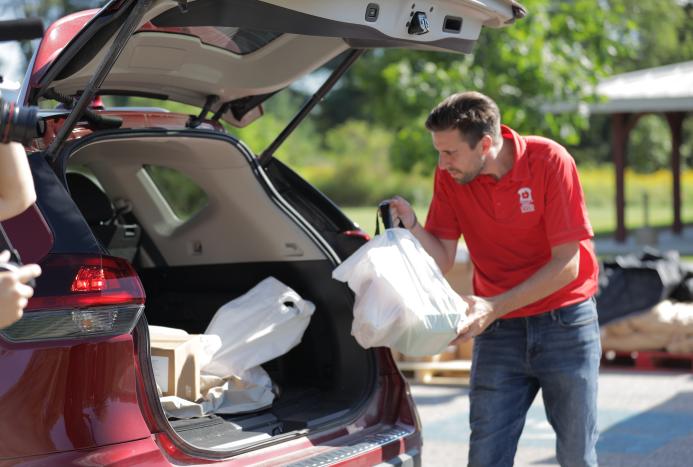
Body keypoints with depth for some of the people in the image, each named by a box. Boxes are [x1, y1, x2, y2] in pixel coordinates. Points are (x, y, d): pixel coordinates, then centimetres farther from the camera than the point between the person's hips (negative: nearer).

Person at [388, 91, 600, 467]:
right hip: (497, 328, 3)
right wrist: (412, 228, -24)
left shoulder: (549, 161, -17)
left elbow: (566, 265, -17)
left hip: (564, 321, -3)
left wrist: (495, 307, -23)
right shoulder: (449, 176, -5)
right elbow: (443, 260, -5)